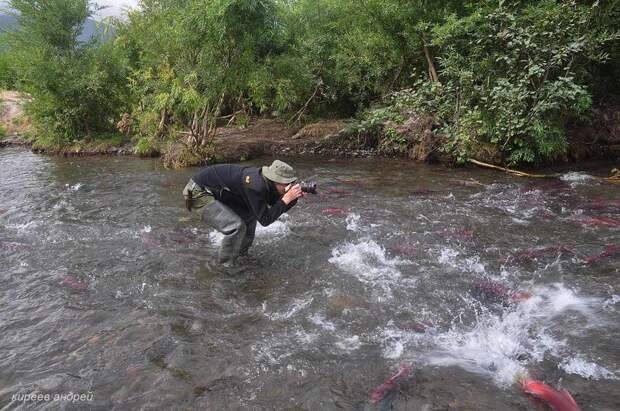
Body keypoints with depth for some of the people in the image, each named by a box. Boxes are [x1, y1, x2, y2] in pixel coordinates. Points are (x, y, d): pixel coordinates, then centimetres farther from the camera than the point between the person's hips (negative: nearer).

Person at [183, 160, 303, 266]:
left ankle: (242, 255, 27)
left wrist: (293, 199, -14)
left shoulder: (265, 182, -5)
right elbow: (265, 220, -26)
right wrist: (286, 198, -29)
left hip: (216, 193, 9)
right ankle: (227, 266, -2)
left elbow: (279, 208, 5)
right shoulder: (255, 186, -31)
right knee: (237, 226, -22)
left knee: (250, 215, 13)